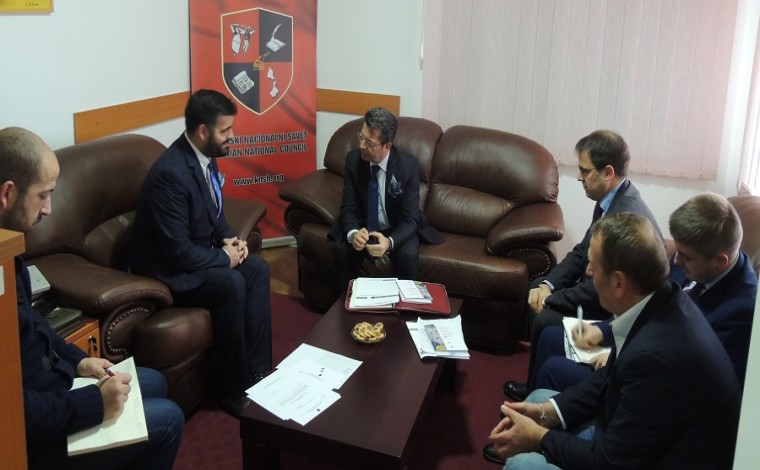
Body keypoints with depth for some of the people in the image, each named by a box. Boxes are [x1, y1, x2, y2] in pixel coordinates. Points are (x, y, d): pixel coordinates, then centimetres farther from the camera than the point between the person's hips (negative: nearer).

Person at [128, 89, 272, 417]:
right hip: (167, 270, -9)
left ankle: (257, 369, 0)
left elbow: (214, 210, 16)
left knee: (257, 268, -4)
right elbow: (177, 251, -29)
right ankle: (235, 389, -12)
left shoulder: (204, 156, 0)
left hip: (195, 254, 10)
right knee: (231, 284, -27)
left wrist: (228, 239, -3)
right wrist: (224, 257, -16)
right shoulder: (171, 173, -29)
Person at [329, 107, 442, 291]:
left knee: (408, 255, -31)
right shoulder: (353, 159, -15)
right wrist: (353, 233, -36)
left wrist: (389, 242, -44)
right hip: (362, 225, 2)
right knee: (341, 249, -26)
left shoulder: (408, 165, -22)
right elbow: (348, 208, -12)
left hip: (397, 229, -2)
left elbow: (409, 218, -22)